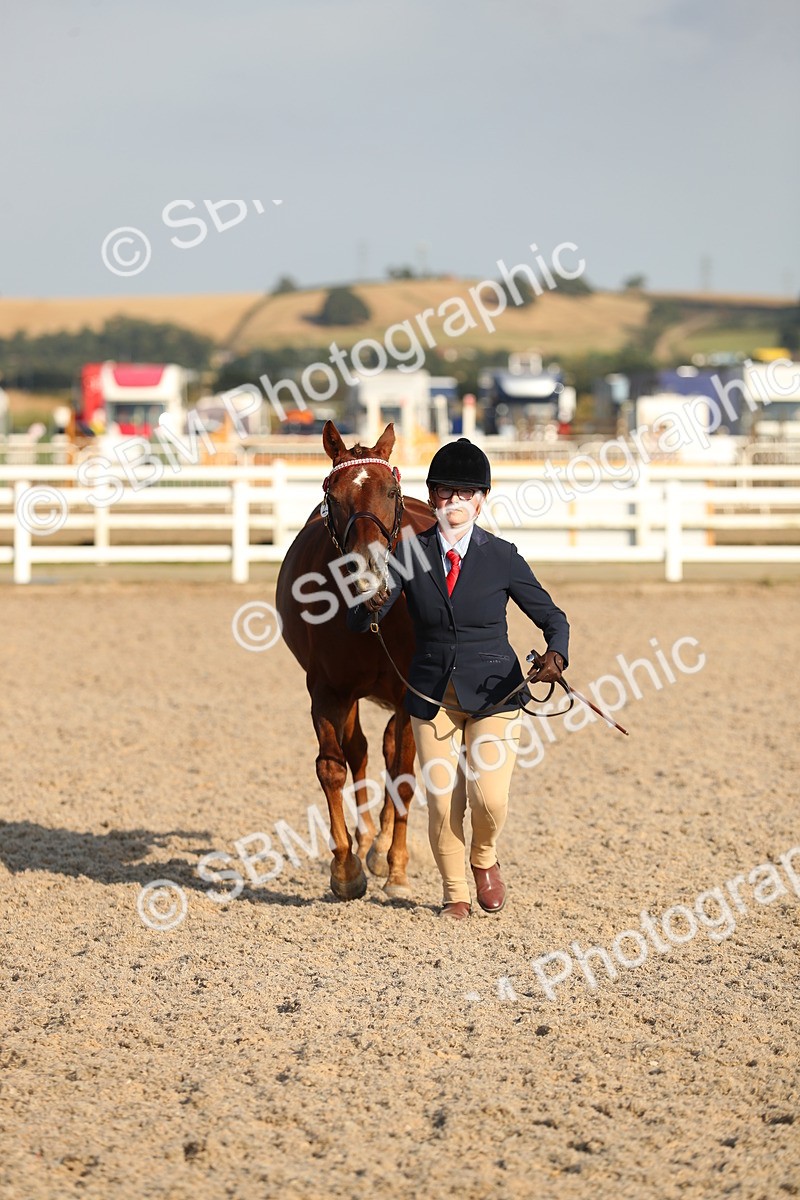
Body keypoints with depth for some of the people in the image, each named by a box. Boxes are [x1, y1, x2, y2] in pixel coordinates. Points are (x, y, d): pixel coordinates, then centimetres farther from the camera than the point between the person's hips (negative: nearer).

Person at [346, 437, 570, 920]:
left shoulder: (502, 557, -6)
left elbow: (552, 616, -1)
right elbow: (357, 621, -9)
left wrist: (556, 654, -23)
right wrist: (370, 607, -34)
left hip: (494, 694, -1)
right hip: (433, 695, 2)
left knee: (490, 797, -13)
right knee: (442, 803, 1)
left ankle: (484, 859, 21)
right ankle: (455, 893, 23)